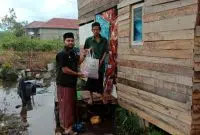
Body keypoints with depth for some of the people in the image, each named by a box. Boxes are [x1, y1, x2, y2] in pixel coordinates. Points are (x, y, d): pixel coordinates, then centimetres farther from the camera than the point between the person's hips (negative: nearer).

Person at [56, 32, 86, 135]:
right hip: (64, 84, -9)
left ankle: (65, 123, 34)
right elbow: (65, 69, -21)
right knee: (66, 105, -1)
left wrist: (82, 57, 1)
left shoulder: (73, 52, 10)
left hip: (72, 82, 9)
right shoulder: (62, 54, -18)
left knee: (71, 104, 18)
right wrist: (77, 74, -12)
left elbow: (76, 64, 16)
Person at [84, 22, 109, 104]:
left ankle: (102, 97, 23)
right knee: (91, 80, 5)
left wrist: (101, 61, -12)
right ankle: (91, 98, 20)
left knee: (100, 80, 7)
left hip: (101, 64, 0)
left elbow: (105, 52, -2)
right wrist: (89, 50, -14)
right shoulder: (88, 40, 1)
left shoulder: (104, 40, 2)